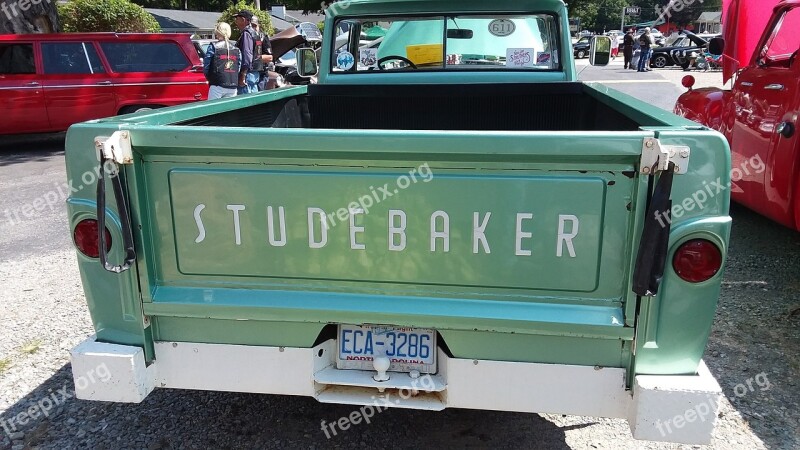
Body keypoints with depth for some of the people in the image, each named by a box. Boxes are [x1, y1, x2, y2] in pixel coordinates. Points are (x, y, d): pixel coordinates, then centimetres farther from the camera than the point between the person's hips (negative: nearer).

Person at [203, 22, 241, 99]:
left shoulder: (213, 47, -3)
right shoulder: (237, 50, 8)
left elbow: (206, 67, -2)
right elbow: (239, 68, 7)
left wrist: (210, 78, 14)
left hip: (217, 86, -4)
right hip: (233, 87, 4)